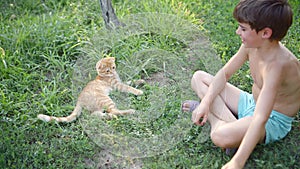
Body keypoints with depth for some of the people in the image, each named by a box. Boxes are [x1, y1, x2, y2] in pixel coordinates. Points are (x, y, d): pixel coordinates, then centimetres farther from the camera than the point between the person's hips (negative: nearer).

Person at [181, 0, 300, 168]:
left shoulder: (276, 64, -35)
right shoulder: (251, 44, -12)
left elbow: (260, 120, -41)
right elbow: (225, 74, 1)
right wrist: (206, 102, -12)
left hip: (273, 120, -7)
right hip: (252, 102, 8)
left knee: (222, 136, -38)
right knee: (198, 77, 4)